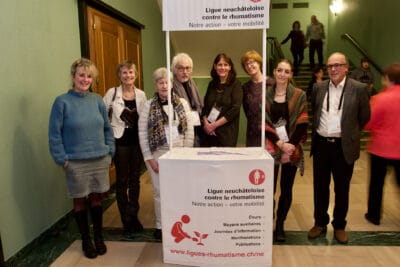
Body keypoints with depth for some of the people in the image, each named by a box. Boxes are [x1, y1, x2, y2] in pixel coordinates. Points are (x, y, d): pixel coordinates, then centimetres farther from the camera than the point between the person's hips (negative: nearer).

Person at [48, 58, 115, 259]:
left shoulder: (97, 100, 4)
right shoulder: (62, 102, -6)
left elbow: (107, 128, 9)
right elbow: (54, 134, -6)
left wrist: (109, 151, 3)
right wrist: (62, 160, -9)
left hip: (100, 160, 3)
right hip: (76, 163, -3)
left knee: (96, 198, 14)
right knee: (80, 201, 11)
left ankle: (99, 237, 32)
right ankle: (86, 240, 29)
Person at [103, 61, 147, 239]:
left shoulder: (141, 94, 3)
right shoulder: (112, 93, -6)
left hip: (137, 141, 3)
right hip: (120, 141, -3)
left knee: (135, 179, 13)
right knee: (122, 181, 5)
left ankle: (133, 216, 30)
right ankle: (127, 221, 20)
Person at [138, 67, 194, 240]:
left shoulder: (182, 103, 3)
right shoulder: (148, 106, -1)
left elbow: (189, 130, 2)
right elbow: (142, 133, -3)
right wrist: (149, 158, -7)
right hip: (157, 154, -1)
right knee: (160, 192, 6)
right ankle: (160, 226, 24)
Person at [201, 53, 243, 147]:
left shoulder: (236, 84, -3)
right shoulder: (212, 84, 11)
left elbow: (235, 109, -11)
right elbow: (205, 105, 11)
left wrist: (214, 125, -12)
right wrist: (206, 123, -7)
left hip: (226, 133, -4)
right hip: (208, 132, 4)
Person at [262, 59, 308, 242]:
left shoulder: (299, 96, 4)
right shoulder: (265, 95, 4)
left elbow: (302, 124, -1)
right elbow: (263, 123, 0)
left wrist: (291, 145, -10)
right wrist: (279, 143, -11)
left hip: (292, 149, 1)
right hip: (271, 148, 0)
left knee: (286, 189, 7)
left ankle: (280, 225, 23)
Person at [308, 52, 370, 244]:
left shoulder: (359, 88, -4)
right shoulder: (318, 87, 4)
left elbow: (364, 117, 4)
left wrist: (350, 133, 8)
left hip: (344, 147, -2)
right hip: (321, 144, 3)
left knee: (342, 189, 11)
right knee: (320, 186, 13)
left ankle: (339, 226, 29)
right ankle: (320, 223, 30)